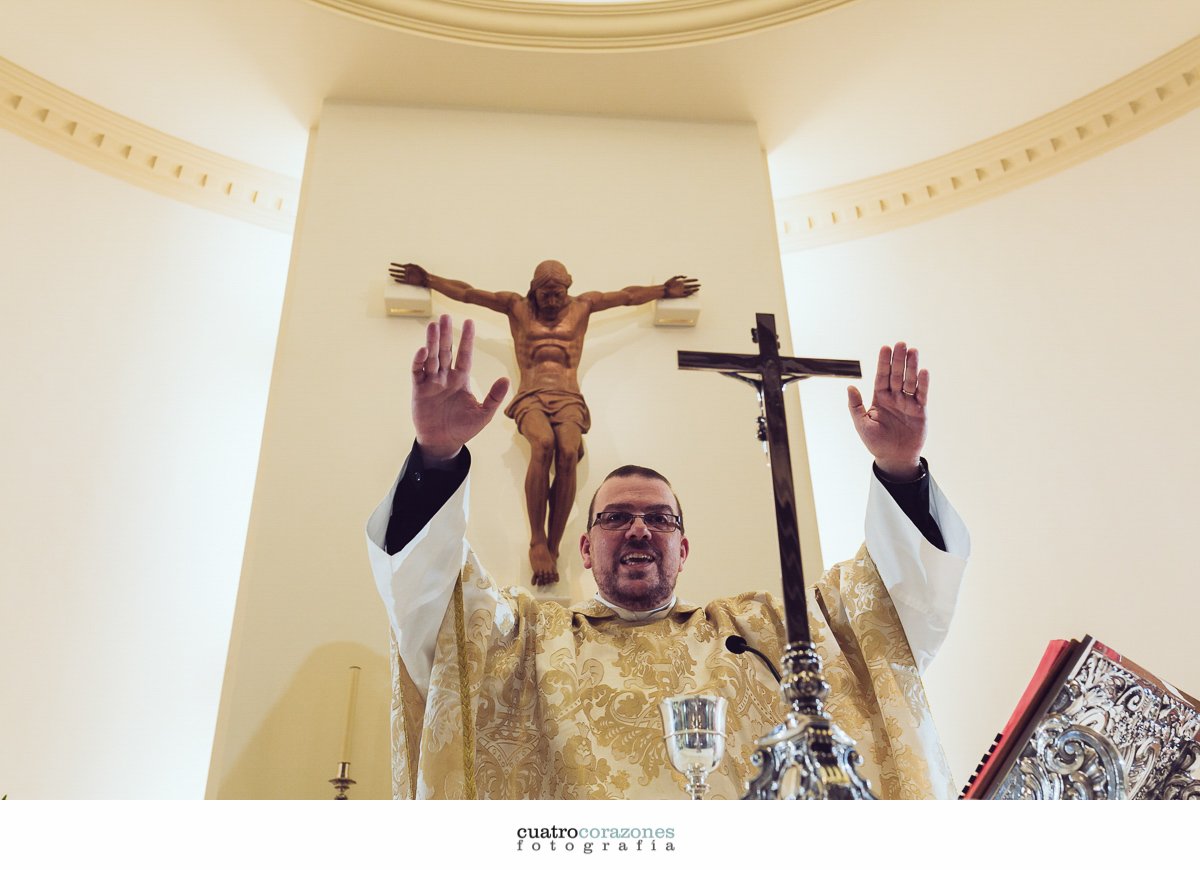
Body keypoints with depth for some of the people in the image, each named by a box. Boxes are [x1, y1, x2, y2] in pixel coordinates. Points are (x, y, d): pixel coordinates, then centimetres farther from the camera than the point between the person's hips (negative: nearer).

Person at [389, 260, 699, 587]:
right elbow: (466, 293, 23)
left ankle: (553, 548, -33)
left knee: (568, 452, -34)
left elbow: (629, 295, 31)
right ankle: (537, 544, -33)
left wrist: (665, 290, 32)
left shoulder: (582, 306, 24)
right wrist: (426, 279, 20)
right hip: (531, 399, -1)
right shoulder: (517, 307, 21)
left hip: (569, 400, 1)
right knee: (543, 444, -37)